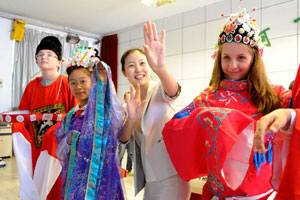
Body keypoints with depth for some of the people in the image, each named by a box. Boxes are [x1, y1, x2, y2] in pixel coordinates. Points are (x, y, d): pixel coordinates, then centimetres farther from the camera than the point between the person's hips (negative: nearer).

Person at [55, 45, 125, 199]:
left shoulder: (103, 110, -6)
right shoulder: (70, 117, 9)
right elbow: (60, 153, 12)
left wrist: (103, 79, -39)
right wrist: (68, 142, -12)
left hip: (98, 176, -5)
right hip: (73, 175, 5)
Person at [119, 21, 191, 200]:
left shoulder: (159, 91, -12)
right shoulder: (131, 101, 5)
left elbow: (173, 91, -36)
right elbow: (123, 138, -3)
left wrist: (161, 67, -57)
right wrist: (132, 118, -24)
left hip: (171, 175, -6)